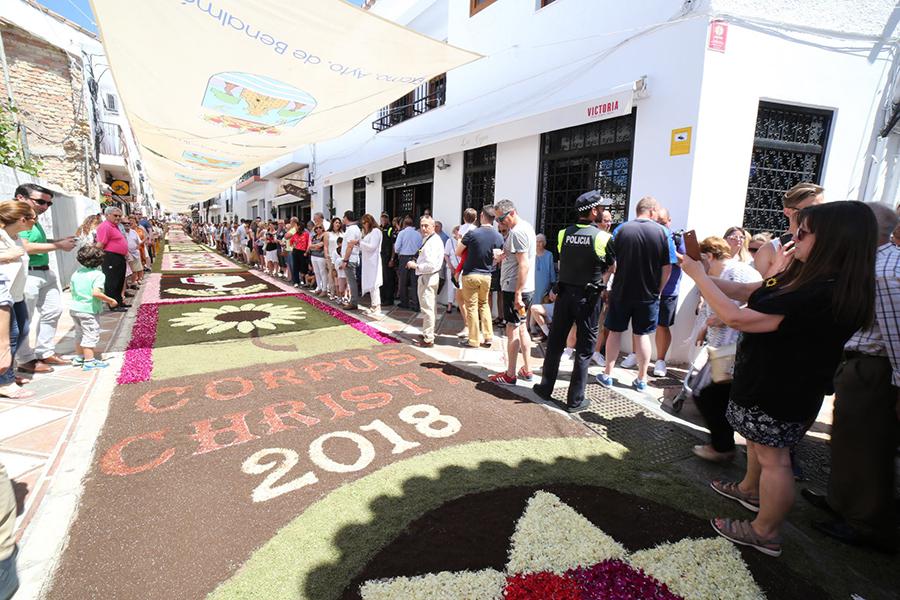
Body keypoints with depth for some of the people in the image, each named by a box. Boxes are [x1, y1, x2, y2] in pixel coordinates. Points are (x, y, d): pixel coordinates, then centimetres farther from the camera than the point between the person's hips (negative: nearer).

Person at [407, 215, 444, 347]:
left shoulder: (432, 242, -20)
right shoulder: (428, 239, 13)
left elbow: (430, 265, -27)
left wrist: (415, 265, -17)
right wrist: (416, 262, 9)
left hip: (427, 278, -11)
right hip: (425, 277, 11)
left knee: (427, 309, -4)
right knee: (428, 308, 21)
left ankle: (428, 339, 4)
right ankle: (427, 334, 35)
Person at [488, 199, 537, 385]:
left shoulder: (517, 232, -17)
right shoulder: (527, 227, 15)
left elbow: (524, 265, -23)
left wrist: (517, 293, -24)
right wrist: (504, 257, 6)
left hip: (515, 288, -10)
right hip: (527, 288, 10)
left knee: (512, 330, -3)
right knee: (521, 328, 16)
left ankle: (510, 375, 6)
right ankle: (527, 370, 25)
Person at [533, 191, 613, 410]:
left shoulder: (563, 234, 0)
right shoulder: (604, 238, -9)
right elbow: (612, 267, 3)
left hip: (564, 293, 3)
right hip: (589, 297, -3)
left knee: (555, 343, 14)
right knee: (584, 349, 6)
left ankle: (546, 387, 25)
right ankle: (575, 399, 13)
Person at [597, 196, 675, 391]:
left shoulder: (621, 230, -6)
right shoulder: (662, 232, -5)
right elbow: (667, 268, -4)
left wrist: (609, 284, 9)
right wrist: (657, 290, 8)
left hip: (621, 292, 0)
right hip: (648, 295, 0)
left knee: (615, 332, 11)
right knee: (643, 335, 11)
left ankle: (607, 375, 19)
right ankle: (641, 379, 21)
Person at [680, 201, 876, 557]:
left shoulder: (825, 295, -31)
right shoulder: (805, 279, 0)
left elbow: (737, 317, -33)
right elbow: (747, 292, 9)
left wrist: (698, 275, -23)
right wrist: (702, 275, -2)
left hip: (780, 392, -10)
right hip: (769, 380, 10)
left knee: (772, 457, 6)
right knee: (758, 440, 28)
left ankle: (765, 533, 25)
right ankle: (750, 490, 51)